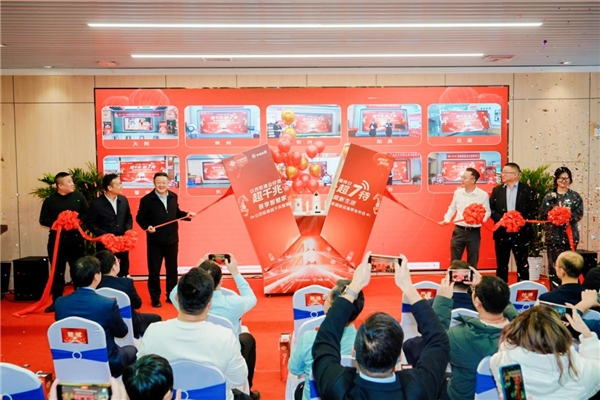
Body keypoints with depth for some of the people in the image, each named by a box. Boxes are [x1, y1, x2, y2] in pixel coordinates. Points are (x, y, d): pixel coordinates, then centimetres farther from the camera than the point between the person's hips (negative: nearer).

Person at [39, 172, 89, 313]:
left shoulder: (78, 197, 2)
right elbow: (43, 220, 0)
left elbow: (87, 214, 3)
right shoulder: (50, 200, 0)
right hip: (57, 240, 0)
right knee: (57, 272, 8)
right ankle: (56, 301, 19)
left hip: (76, 240, 0)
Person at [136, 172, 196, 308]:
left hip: (172, 239, 4)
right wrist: (147, 226, -25)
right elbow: (139, 217, -8)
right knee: (154, 270, 7)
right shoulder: (147, 200, -12)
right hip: (155, 241, -4)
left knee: (172, 269, 14)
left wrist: (186, 215, -5)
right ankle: (155, 298, 21)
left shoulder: (173, 197, 3)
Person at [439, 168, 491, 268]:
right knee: (455, 262, 7)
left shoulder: (483, 195, -6)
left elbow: (487, 211, -2)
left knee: (472, 262, 10)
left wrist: (481, 218, -23)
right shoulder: (458, 192, 4)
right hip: (458, 231, 2)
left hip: (474, 232, -2)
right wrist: (446, 219, 0)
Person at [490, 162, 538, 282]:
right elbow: (491, 209, 4)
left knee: (522, 264, 7)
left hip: (521, 232, -2)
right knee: (501, 264, 8)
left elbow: (534, 210, -3)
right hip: (502, 232, 2)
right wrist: (501, 219, -13)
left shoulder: (528, 190, 0)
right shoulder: (497, 190, 8)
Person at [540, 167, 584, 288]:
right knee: (553, 264, 1)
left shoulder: (575, 196, 6)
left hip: (570, 235, 0)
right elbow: (543, 215, -1)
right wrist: (550, 201, -15)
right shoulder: (549, 196, 6)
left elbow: (579, 215, -3)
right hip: (553, 235, 1)